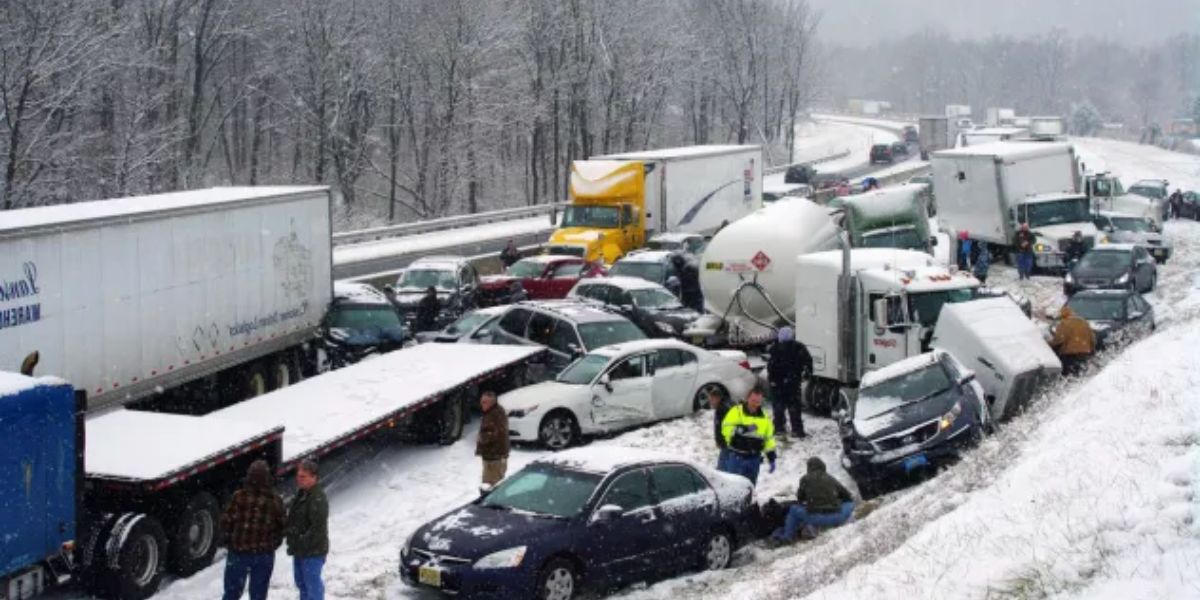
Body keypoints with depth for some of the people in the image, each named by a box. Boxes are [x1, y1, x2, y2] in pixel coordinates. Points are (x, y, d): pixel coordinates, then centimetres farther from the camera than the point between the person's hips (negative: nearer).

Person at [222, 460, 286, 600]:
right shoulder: (275, 500, -9)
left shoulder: (239, 497, -13)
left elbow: (226, 522, -8)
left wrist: (229, 540, 9)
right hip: (265, 555, 1)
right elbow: (282, 525, -1)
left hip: (238, 552, -1)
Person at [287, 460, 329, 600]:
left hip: (312, 552, -10)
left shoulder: (318, 499, -22)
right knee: (301, 583, 21)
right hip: (300, 551, 10)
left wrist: (302, 544, -23)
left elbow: (318, 528, -26)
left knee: (312, 584, -5)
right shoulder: (302, 495, 10)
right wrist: (293, 543, 15)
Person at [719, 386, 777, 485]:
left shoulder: (764, 418, 8)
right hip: (737, 457, -4)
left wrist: (771, 459, 10)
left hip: (754, 459, 4)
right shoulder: (737, 411, -6)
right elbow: (726, 429, -17)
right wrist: (742, 429, -29)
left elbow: (769, 439, 13)